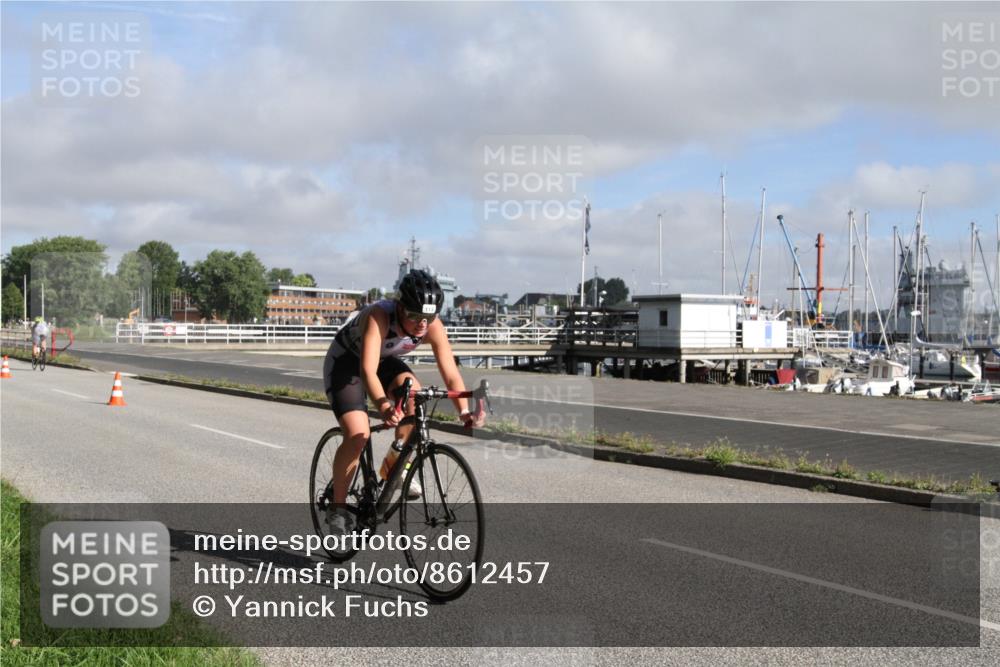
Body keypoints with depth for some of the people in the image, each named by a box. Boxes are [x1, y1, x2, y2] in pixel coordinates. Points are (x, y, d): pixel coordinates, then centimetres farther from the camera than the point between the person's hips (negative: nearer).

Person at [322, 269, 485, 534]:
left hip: (386, 360, 4)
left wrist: (464, 411, -43)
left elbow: (451, 374, -26)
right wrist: (383, 406, -65)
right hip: (346, 361, -4)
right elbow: (368, 370, -48)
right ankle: (337, 507, 0)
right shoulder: (379, 315, -38)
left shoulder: (433, 326, -25)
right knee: (358, 435, -19)